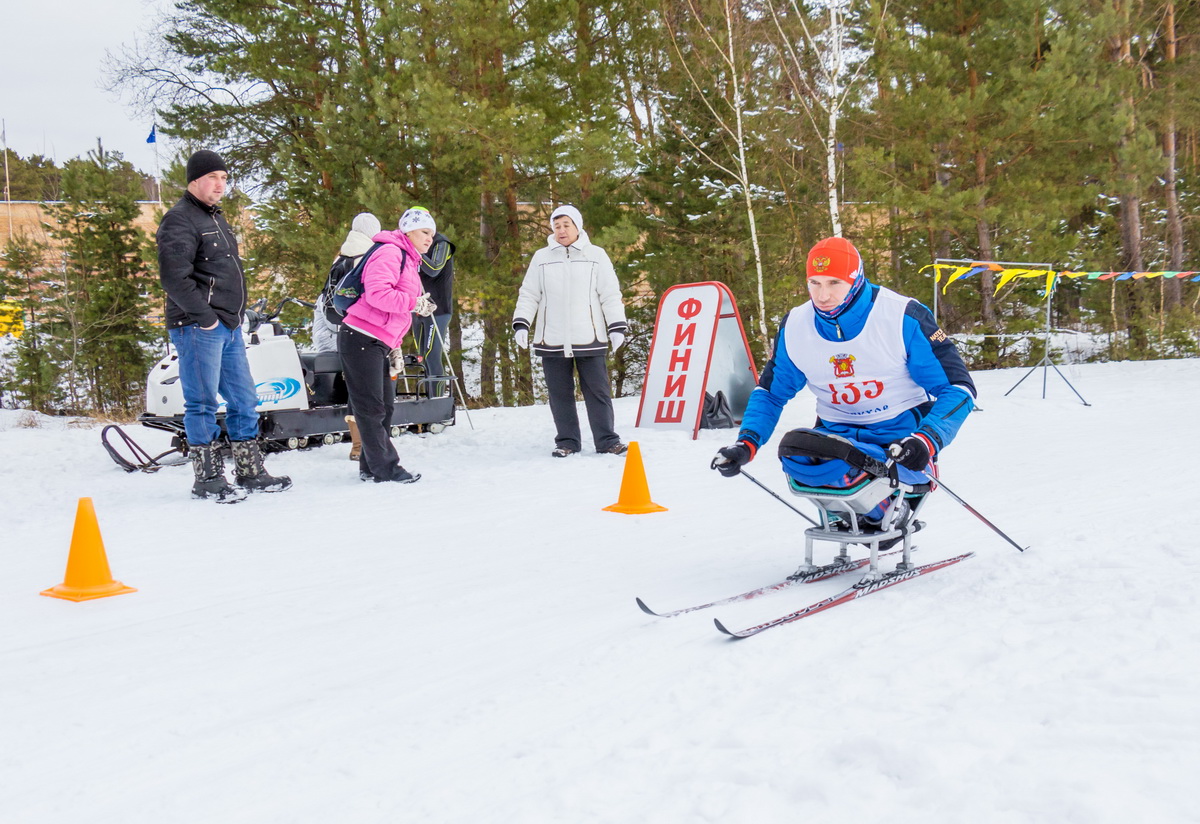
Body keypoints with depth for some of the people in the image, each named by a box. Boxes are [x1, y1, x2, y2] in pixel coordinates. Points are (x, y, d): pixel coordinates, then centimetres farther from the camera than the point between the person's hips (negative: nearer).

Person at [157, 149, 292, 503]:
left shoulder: (216, 218, 21)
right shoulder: (179, 221, -10)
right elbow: (173, 277, -21)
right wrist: (203, 315, -20)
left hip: (229, 327, 10)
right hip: (198, 327, -10)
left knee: (244, 400, 11)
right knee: (203, 403, -4)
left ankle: (250, 472, 18)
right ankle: (208, 478, 2)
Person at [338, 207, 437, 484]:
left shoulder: (409, 262, 23)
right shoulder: (390, 253, -10)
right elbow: (377, 293, -24)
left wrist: (395, 347, 19)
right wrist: (415, 303, -21)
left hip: (379, 344, 10)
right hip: (361, 339, -10)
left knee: (385, 407, 11)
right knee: (371, 407, -6)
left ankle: (370, 467, 18)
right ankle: (385, 468, -3)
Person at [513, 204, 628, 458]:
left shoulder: (596, 256, 5)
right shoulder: (541, 258, 9)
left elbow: (611, 295, 4)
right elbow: (529, 295, 11)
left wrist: (617, 327, -3)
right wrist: (521, 323, -1)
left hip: (589, 339, -1)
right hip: (551, 340, 2)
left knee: (597, 391, 1)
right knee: (560, 394, 5)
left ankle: (607, 440, 8)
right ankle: (567, 441, 15)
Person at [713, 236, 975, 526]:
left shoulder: (904, 317, -13)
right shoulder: (794, 327, -1)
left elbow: (958, 387, -12)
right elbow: (770, 392, 12)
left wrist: (927, 440, -30)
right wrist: (747, 444, -7)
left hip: (902, 431, -4)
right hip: (837, 432, 4)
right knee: (796, 457, -32)